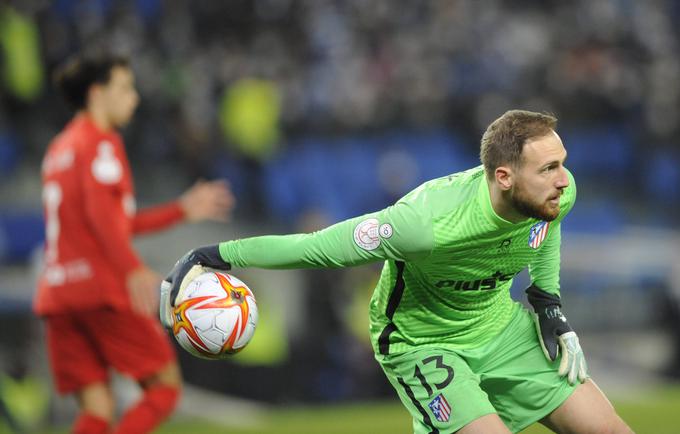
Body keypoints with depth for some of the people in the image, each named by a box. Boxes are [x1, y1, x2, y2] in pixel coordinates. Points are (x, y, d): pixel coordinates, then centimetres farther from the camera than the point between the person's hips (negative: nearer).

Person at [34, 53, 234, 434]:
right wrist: (135, 270, -30)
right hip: (103, 288, -8)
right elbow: (100, 213, -20)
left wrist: (183, 210, 29)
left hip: (57, 295, 8)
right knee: (165, 386, 0)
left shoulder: (60, 149, 25)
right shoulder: (102, 142, -3)